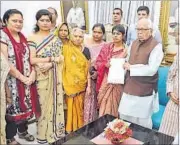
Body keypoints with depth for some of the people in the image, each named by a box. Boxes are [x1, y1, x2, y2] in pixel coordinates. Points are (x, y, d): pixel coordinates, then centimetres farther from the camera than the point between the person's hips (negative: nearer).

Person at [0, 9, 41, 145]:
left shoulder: (23, 37, 9)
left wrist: (32, 73, -5)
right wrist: (22, 78, -16)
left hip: (27, 80, 7)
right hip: (12, 81, -6)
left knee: (25, 105, 17)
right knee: (13, 108, 5)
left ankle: (23, 131, 39)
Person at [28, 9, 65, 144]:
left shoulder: (56, 39, 9)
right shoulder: (32, 38, -3)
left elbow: (61, 57, 3)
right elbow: (32, 60, -11)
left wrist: (50, 64, -15)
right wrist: (51, 58, -12)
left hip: (55, 76, 4)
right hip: (42, 77, -3)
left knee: (56, 102, 10)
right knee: (43, 103, 5)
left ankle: (56, 131, 27)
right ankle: (43, 134, 22)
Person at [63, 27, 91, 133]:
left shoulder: (86, 50, 3)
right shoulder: (66, 48, -4)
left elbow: (88, 69, 4)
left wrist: (89, 85, 0)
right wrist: (65, 83, -10)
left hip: (81, 84, 2)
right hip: (70, 84, -2)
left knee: (79, 107, 11)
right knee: (71, 107, 4)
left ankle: (79, 128, 30)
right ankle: (70, 129, 22)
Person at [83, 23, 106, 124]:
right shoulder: (85, 41, 2)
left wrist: (98, 73, -15)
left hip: (94, 76, -1)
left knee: (91, 98, 6)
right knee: (83, 99, 6)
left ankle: (90, 122, 25)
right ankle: (84, 121, 25)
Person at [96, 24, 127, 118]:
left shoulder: (126, 50, -4)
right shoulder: (106, 47, 4)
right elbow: (98, 62, 3)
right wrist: (105, 64, -15)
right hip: (106, 81, 2)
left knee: (114, 107, 7)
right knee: (104, 107, 8)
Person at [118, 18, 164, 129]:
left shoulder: (156, 46, -13)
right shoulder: (133, 43, 9)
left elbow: (152, 69, -22)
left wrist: (131, 67, -14)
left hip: (145, 91, -6)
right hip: (129, 88, 7)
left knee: (142, 122, 10)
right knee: (125, 117, 18)